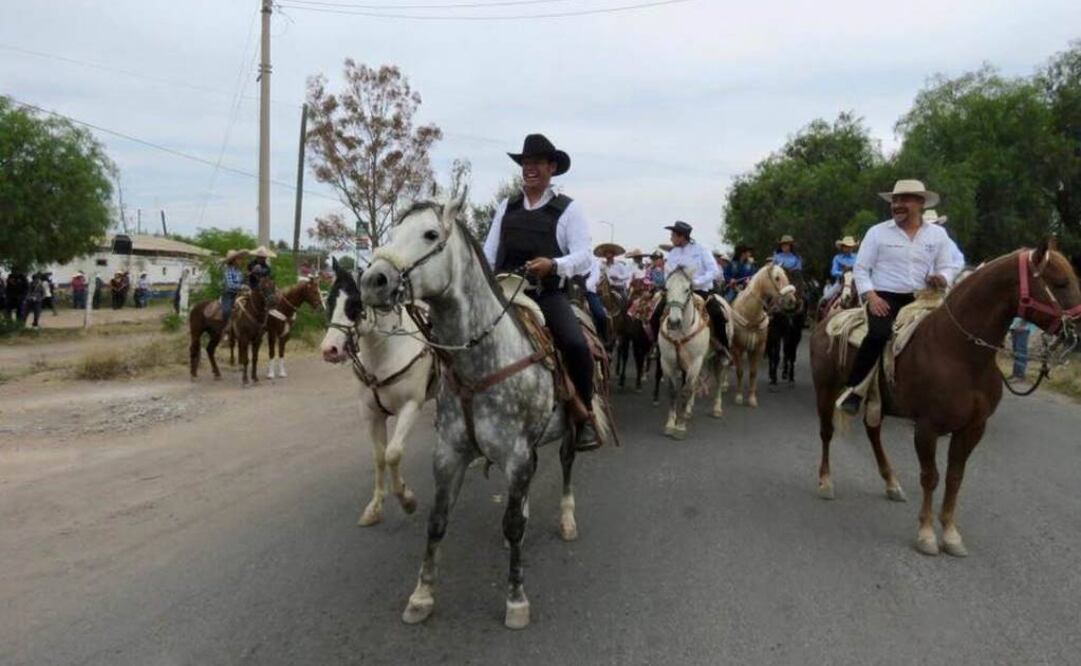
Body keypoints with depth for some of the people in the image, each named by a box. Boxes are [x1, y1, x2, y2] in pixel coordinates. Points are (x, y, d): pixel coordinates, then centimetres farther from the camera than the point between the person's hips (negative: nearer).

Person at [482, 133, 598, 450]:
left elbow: (583, 256, -6)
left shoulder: (568, 209, 3)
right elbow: (489, 252, 16)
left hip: (548, 295, -4)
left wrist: (554, 264, -25)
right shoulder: (507, 206, 15)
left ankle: (585, 418, -8)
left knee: (576, 345, -26)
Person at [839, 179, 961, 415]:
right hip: (884, 297, -4)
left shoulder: (938, 234, 9)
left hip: (919, 299, 4)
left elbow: (947, 267, 14)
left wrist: (942, 278, -11)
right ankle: (853, 388, -22)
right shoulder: (877, 232, 2)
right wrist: (870, 296, -12)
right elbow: (860, 268, 2)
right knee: (879, 334, -31)